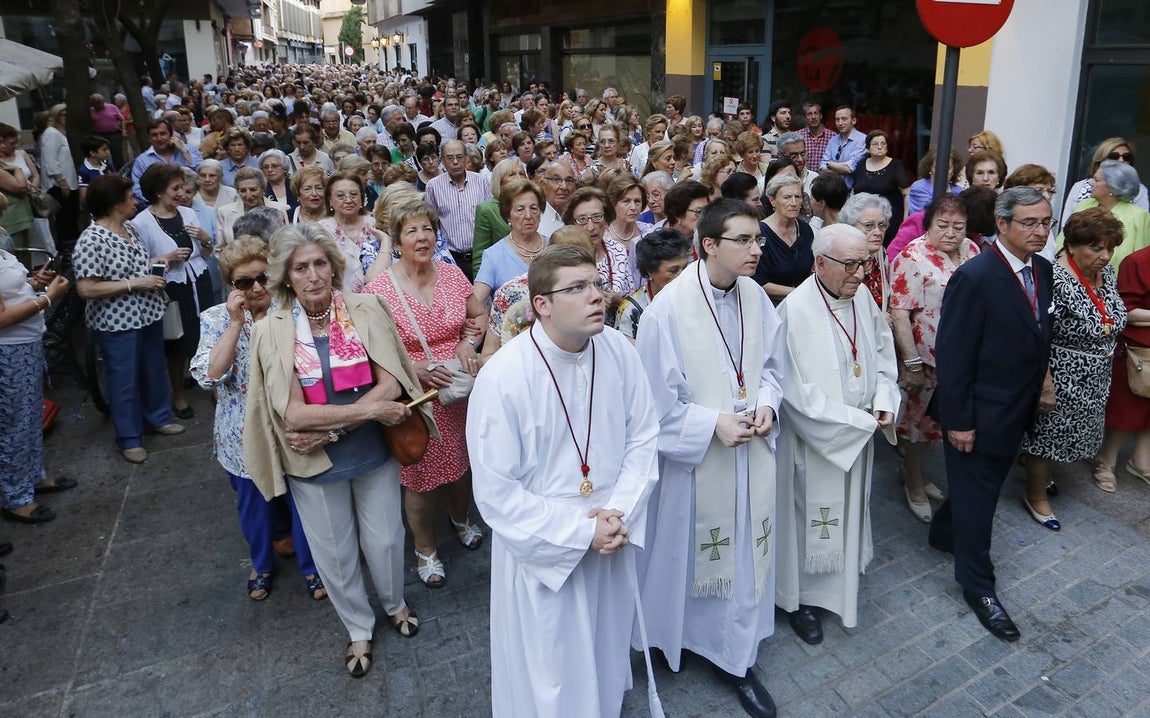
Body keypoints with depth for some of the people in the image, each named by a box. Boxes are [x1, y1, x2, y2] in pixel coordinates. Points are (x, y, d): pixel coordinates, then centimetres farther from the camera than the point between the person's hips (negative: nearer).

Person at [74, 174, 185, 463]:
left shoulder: (129, 229, 6)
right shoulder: (91, 240, -20)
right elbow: (86, 288, -23)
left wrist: (152, 262, 1)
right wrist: (134, 283, -23)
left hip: (148, 314, 8)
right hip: (117, 322, -8)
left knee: (155, 369, 20)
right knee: (124, 378, 6)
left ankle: (158, 417, 40)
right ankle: (129, 438, 21)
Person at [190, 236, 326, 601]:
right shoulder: (217, 319, -7)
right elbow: (209, 376, -21)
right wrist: (236, 323, -23)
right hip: (245, 437, 1)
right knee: (254, 505, 21)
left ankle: (311, 566, 38)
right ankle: (261, 564, 47)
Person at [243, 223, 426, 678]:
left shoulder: (366, 310, -11)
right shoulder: (270, 331, -13)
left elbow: (391, 385, -16)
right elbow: (292, 414, -19)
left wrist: (327, 428, -22)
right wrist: (368, 409, -24)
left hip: (374, 450, 0)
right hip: (315, 465, 0)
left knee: (384, 539, 17)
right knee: (334, 553, 17)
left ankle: (395, 604, 49)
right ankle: (359, 628, 44)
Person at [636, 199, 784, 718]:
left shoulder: (755, 297, -5)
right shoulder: (669, 307, -20)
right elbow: (656, 399, -15)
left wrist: (766, 403, -8)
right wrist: (713, 423, -20)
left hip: (750, 452, 5)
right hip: (695, 457, -5)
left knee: (745, 553, 14)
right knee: (690, 552, 15)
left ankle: (734, 659, 33)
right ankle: (676, 635, 42)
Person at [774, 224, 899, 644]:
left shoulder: (862, 296, -5)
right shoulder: (795, 311, -25)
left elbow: (882, 350, 9)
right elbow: (798, 392, -24)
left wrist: (883, 399, -8)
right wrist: (861, 421, -18)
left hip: (858, 436, 7)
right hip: (814, 440, -7)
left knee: (848, 512, 22)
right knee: (810, 518, 9)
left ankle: (840, 587, 45)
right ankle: (799, 599, 31)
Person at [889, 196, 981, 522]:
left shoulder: (971, 250, 3)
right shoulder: (913, 258, -17)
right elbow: (899, 314, -20)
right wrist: (912, 363, -22)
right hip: (928, 358, -6)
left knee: (936, 418, 19)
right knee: (920, 416, 10)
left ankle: (912, 468, 40)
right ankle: (914, 483, 29)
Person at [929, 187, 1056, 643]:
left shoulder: (1042, 270, 3)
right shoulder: (974, 278, -22)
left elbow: (1040, 336, 14)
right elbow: (952, 354, -21)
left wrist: (1038, 388, 11)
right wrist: (958, 421, -19)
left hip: (1017, 411, 8)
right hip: (978, 413, -8)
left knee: (985, 483, 23)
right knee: (977, 496, 6)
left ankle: (944, 533, 47)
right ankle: (978, 586, 22)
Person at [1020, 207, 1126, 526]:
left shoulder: (1106, 272, 1)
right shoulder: (1055, 279, -25)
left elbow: (1111, 321, 16)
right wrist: (1045, 383, -23)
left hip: (1096, 380, 8)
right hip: (1060, 377, -8)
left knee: (1067, 431, 20)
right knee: (1049, 431, 6)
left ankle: (1034, 463, 42)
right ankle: (1036, 495, 23)